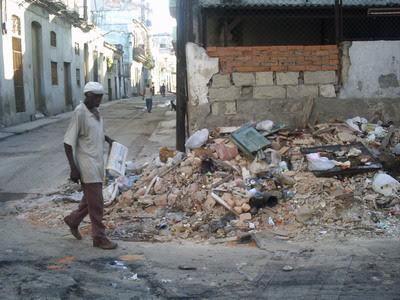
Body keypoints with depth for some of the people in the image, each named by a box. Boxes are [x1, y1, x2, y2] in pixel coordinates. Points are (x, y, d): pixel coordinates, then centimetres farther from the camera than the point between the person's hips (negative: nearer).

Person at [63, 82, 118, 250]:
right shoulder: (79, 113, -16)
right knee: (96, 202, -2)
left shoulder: (95, 112, 8)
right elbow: (68, 142, -17)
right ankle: (99, 237, 8)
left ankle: (73, 220, 39)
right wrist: (73, 169, -19)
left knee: (91, 198, 19)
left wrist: (107, 139, 8)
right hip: (87, 164, -8)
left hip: (97, 162, 8)